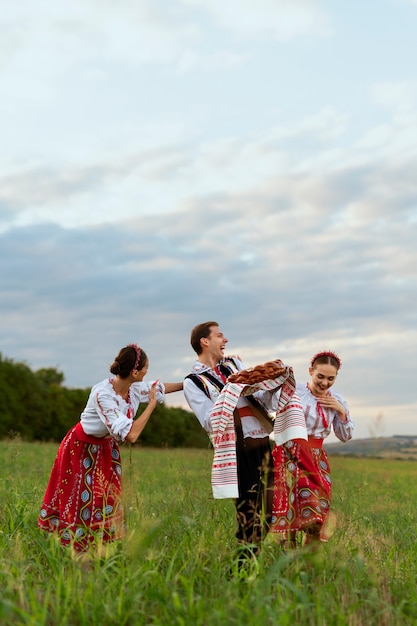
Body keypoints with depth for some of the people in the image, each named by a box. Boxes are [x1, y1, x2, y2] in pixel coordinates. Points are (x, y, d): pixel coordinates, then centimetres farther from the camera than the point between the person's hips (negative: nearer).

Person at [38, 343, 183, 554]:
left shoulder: (135, 388, -14)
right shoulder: (102, 394, -36)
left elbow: (161, 388, 9)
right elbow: (130, 435, -40)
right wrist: (152, 404, -31)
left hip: (106, 449, 7)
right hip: (81, 450, -7)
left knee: (107, 503, 8)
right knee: (78, 503, 3)